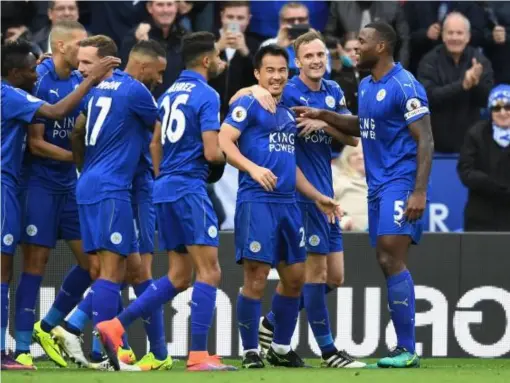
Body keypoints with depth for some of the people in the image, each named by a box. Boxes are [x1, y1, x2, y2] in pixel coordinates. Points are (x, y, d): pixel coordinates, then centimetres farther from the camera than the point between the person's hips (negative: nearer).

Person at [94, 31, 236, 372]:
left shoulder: (171, 93, 16)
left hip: (165, 188, 9)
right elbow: (212, 152, -17)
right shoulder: (207, 96, -10)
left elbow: (156, 145, 22)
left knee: (178, 277, 11)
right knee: (209, 272, -7)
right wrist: (231, 154, 4)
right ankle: (198, 355, -12)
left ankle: (115, 326, 3)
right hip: (189, 189, -9)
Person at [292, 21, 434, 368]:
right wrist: (323, 116, 21)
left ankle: (407, 350, -15)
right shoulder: (366, 86, 14)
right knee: (387, 263, 5)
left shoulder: (404, 86, -13)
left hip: (400, 183, -9)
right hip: (377, 184, 9)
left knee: (393, 260, -15)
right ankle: (403, 348, 7)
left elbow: (425, 140, -16)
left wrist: (420, 191, -23)